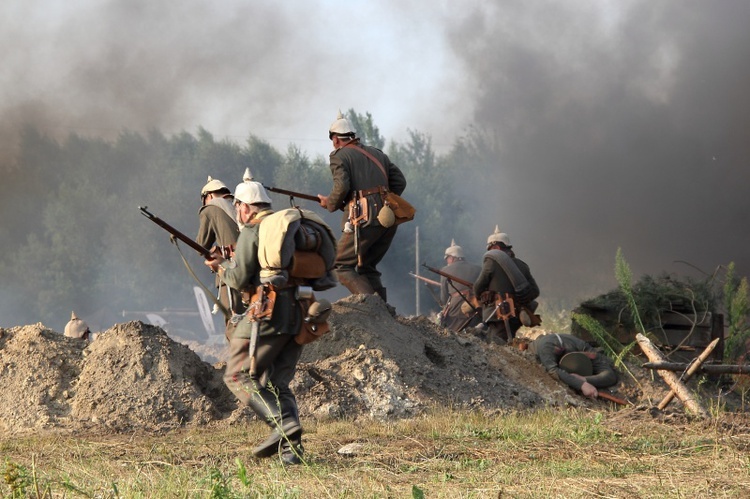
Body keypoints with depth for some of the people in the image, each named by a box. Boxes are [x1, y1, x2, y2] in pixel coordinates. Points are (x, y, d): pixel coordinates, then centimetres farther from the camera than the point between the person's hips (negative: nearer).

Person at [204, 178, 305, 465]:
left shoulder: (252, 232, -5)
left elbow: (240, 280, -9)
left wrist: (223, 269, 13)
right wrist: (226, 263, 28)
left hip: (268, 314, -8)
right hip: (298, 315, 8)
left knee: (239, 376, 0)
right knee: (277, 383, 11)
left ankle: (283, 423, -19)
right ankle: (291, 450, -3)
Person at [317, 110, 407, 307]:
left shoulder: (339, 156, 2)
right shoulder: (377, 153, 22)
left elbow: (341, 187, -13)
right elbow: (400, 181, 17)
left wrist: (330, 203, 5)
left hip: (363, 219, -7)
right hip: (389, 219, 7)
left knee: (342, 265, 1)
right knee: (367, 266, 19)